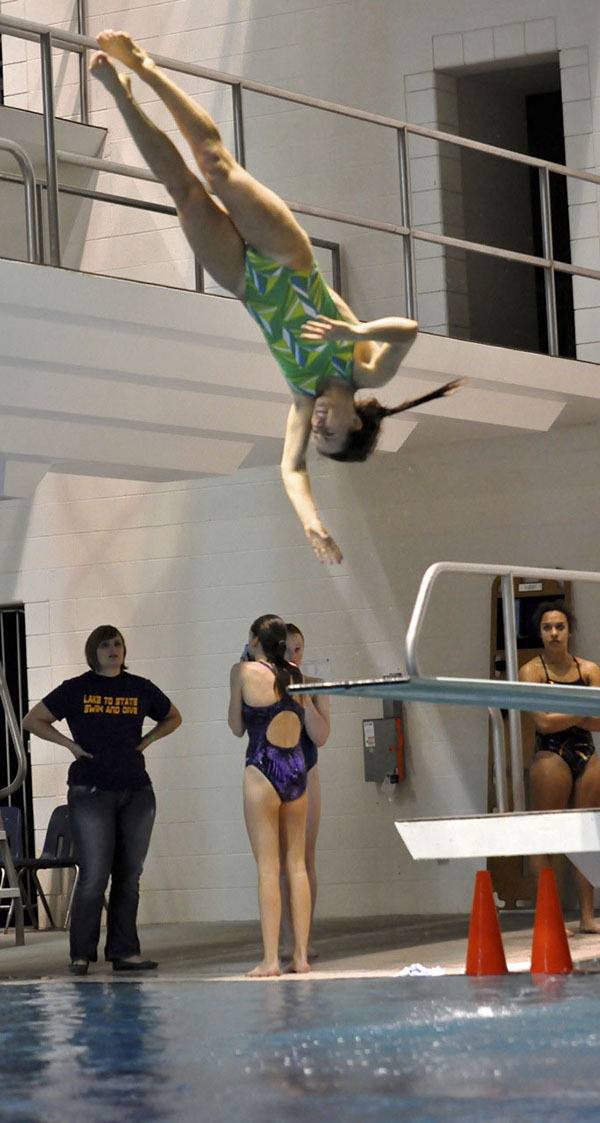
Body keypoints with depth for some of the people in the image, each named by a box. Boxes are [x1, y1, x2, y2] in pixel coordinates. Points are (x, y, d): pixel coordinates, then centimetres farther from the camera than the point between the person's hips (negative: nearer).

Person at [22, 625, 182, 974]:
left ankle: (124, 952, 10)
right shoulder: (76, 689, 3)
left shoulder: (140, 688, 10)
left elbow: (173, 717, 26)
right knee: (94, 876, -9)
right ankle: (81, 954, -1)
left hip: (136, 792, 4)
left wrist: (147, 740, 10)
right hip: (91, 792, -4)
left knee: (129, 876, 5)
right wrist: (70, 744, -1)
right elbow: (33, 720, 7)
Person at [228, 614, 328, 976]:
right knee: (297, 864, 8)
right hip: (297, 770, 4)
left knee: (268, 866, -3)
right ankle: (301, 955, 8)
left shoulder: (244, 671, -4)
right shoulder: (296, 675, 8)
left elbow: (237, 727, 6)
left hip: (263, 770, -4)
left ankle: (271, 959, -6)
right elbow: (318, 732, 11)